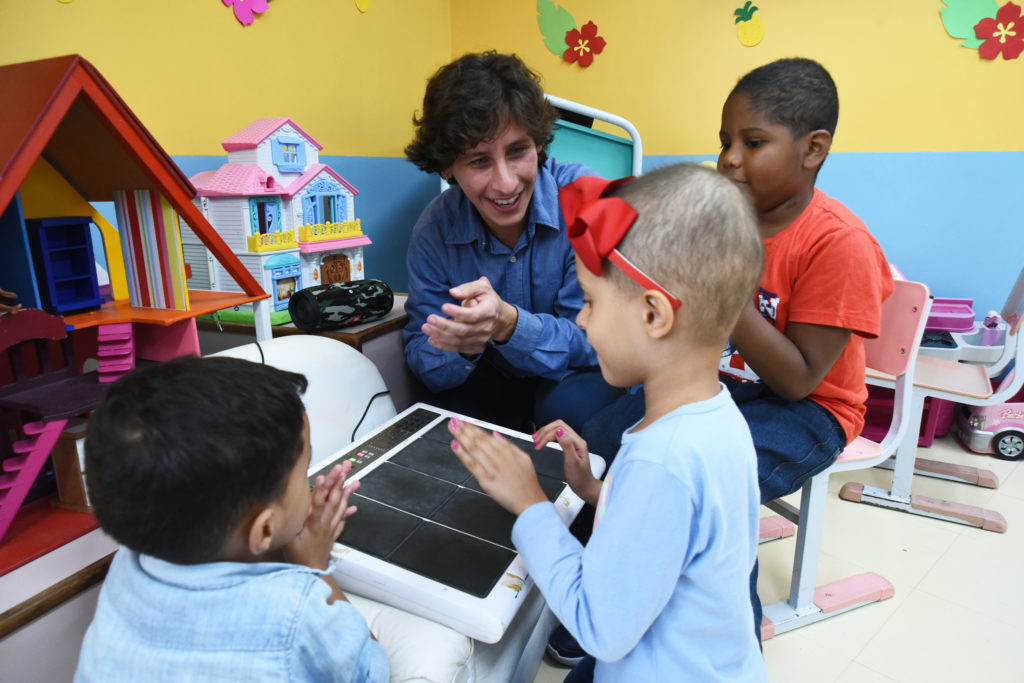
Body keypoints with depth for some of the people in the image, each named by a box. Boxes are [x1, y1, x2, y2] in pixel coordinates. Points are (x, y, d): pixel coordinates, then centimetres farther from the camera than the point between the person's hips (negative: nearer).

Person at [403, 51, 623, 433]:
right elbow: (422, 356, -8)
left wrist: (509, 323, -41)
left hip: (574, 377, -1)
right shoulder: (434, 229, -12)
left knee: (573, 404, -33)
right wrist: (464, 345, -33)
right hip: (489, 382, 2)